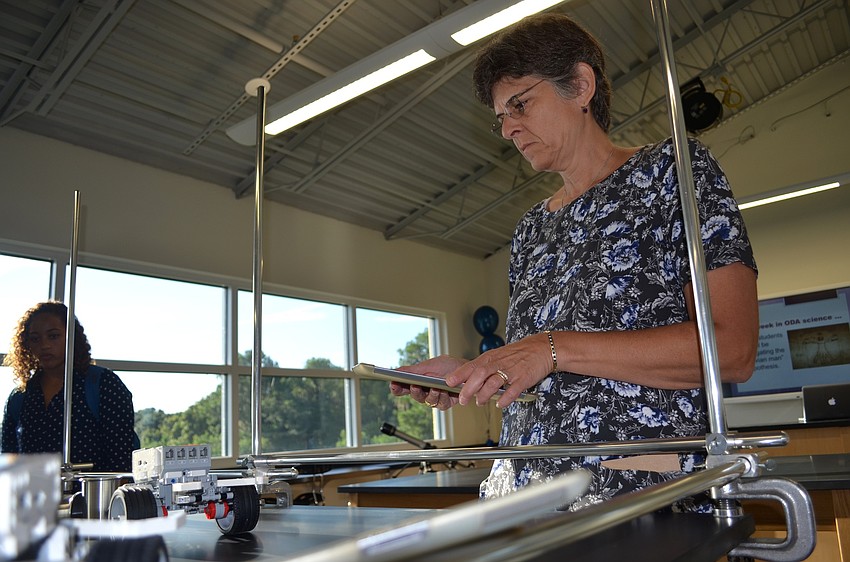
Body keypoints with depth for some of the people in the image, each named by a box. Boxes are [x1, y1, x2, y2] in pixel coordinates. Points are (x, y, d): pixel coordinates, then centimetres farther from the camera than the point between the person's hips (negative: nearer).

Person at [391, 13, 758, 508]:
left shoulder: (674, 168, 1)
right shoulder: (531, 227, 19)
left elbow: (733, 351, -11)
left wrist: (555, 349, -17)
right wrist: (467, 375, 2)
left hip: (644, 492, -5)